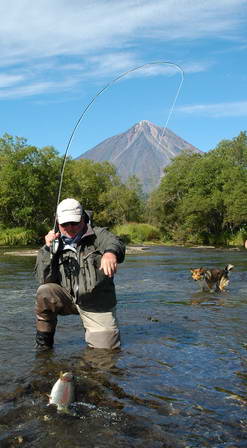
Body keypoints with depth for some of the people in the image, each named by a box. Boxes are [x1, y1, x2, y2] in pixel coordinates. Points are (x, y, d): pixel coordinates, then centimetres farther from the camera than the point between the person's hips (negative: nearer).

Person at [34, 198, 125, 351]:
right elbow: (44, 279, -9)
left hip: (98, 305, -1)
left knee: (106, 348, -6)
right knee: (44, 292, -26)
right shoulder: (56, 245, 0)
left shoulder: (98, 235, -7)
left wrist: (110, 253, -57)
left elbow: (115, 242, -32)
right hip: (68, 298, 1)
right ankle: (43, 345, -7)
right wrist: (48, 249, -20)